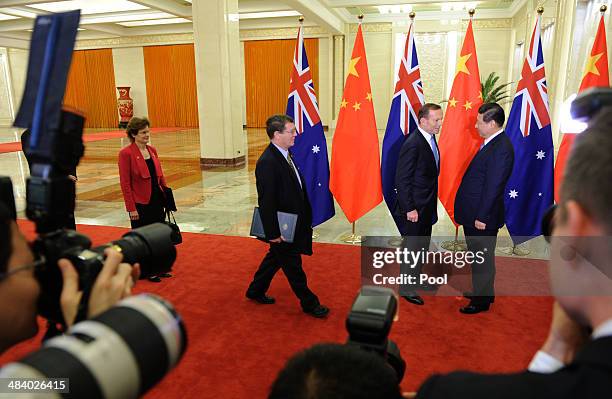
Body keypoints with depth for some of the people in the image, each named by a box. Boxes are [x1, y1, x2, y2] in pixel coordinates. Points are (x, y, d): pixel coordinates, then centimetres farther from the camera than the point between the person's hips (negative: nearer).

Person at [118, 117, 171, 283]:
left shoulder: (152, 150, 7)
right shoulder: (126, 153, -12)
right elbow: (125, 183, -13)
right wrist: (131, 208, -14)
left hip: (157, 201, 6)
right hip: (140, 204, -6)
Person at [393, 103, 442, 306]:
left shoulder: (430, 138, 7)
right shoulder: (413, 144, -22)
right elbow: (402, 180, -21)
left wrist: (432, 204, 14)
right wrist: (409, 208, -20)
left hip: (427, 206, 9)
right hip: (414, 208, -9)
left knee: (422, 246, 21)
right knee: (412, 248, 4)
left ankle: (416, 278, 40)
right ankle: (407, 289, 19)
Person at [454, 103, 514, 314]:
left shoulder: (501, 149, -22)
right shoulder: (492, 143, 9)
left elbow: (493, 187, -23)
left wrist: (482, 217, -19)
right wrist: (475, 215, 16)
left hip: (482, 217, -9)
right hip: (474, 213, 9)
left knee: (482, 260, 6)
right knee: (477, 257, 22)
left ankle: (482, 300, 22)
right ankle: (481, 291, 40)